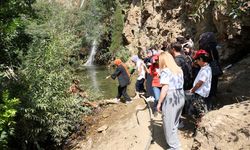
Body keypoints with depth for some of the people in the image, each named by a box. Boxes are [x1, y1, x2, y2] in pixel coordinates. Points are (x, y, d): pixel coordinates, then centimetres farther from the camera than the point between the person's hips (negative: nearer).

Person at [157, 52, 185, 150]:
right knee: (175, 123, 24)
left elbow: (165, 88, -19)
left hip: (170, 99, -8)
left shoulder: (165, 71, -14)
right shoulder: (179, 69, 11)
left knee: (169, 125, 6)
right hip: (180, 97, 8)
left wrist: (159, 103, -13)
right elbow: (180, 84, 15)